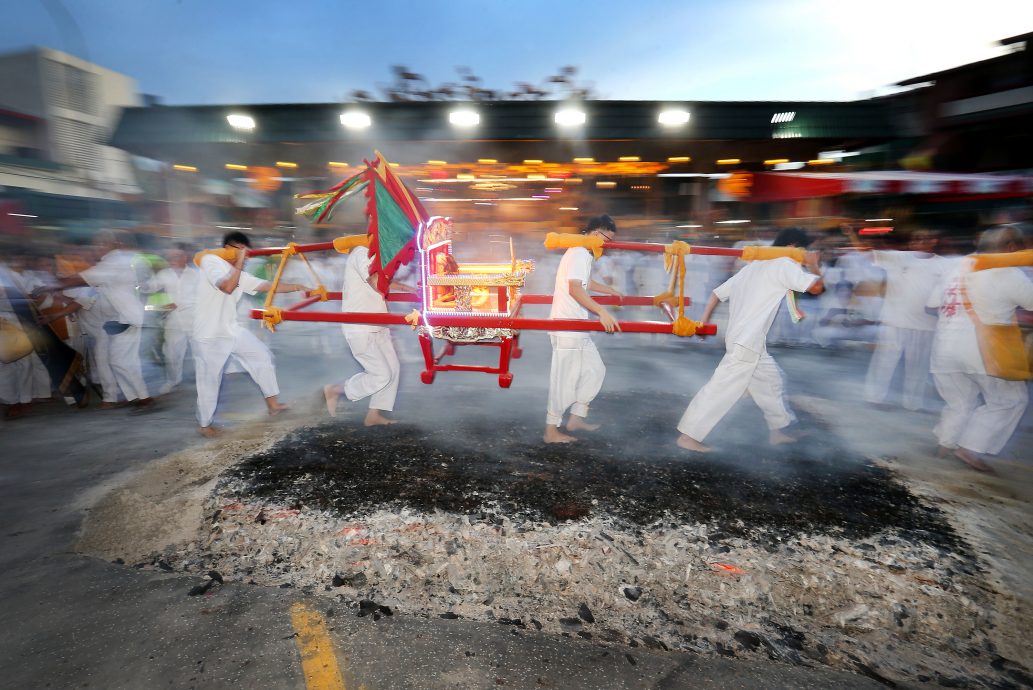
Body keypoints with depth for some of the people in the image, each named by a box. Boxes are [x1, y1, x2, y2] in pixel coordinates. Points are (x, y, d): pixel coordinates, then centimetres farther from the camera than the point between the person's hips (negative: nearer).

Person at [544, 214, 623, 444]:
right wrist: (602, 311, -35)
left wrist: (611, 291, 50)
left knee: (595, 369, 15)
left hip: (576, 327, 11)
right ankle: (551, 430, 8)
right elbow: (575, 288, -27)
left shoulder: (583, 253, 19)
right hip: (567, 327, -11)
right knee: (565, 379, -3)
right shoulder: (579, 253, -14)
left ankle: (576, 418, 23)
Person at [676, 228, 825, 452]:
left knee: (771, 380, 22)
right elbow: (816, 287, -13)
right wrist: (813, 265, 6)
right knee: (721, 388, -9)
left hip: (749, 342, 10)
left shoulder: (753, 266, 20)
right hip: (746, 342, -10)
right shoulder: (784, 264, -5)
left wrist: (704, 321, 18)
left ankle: (777, 431, 34)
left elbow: (718, 292, 17)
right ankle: (688, 436, -6)